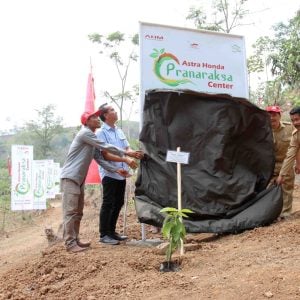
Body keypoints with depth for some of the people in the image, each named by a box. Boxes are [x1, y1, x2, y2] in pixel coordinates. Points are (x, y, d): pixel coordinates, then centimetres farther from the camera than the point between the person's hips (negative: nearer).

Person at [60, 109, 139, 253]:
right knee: (70, 212, -9)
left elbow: (100, 159, 12)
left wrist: (116, 170, 2)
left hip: (79, 179, 10)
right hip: (70, 177, -10)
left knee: (77, 212, 13)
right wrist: (125, 154, -11)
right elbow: (106, 147, -16)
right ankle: (70, 243, -7)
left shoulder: (93, 140, 17)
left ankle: (75, 240, 21)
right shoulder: (85, 133, -13)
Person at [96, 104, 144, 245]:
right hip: (109, 174, -8)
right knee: (108, 204, -2)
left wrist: (134, 153, -11)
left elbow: (127, 148, 12)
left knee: (118, 203, 14)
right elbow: (106, 155, -17)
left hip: (121, 174, 8)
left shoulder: (119, 131, 13)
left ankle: (111, 231, 26)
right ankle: (104, 234, 7)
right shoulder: (101, 133, -10)